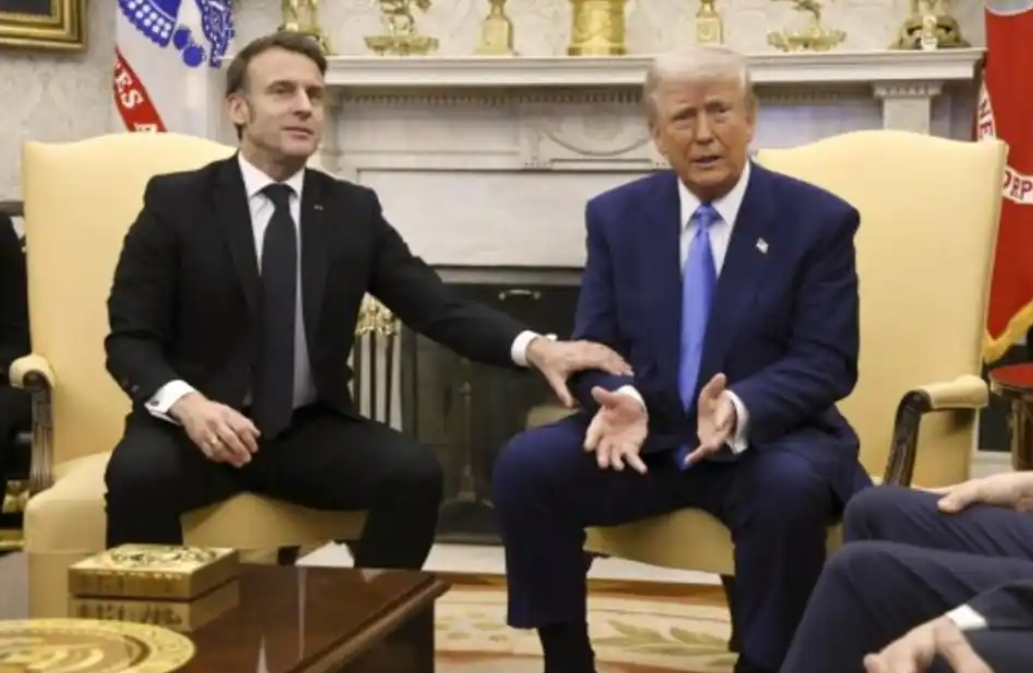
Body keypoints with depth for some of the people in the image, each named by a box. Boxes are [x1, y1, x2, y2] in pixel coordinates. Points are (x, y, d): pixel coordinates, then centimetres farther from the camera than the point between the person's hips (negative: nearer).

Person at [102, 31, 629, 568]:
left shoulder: (353, 210, 7)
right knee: (139, 473, -33)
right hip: (194, 424, -2)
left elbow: (436, 305, 0)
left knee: (415, 472, -22)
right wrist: (187, 403, -27)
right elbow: (129, 339, -5)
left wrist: (534, 347, -19)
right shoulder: (176, 201, -2)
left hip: (308, 432, 3)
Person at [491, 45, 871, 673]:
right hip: (647, 436, 3)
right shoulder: (617, 215, 5)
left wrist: (740, 408, -29)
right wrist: (621, 399, -21)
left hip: (767, 439, -2)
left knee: (791, 489, -36)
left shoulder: (819, 219, -3)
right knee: (524, 465, -20)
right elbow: (595, 346, 4)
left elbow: (827, 363, -9)